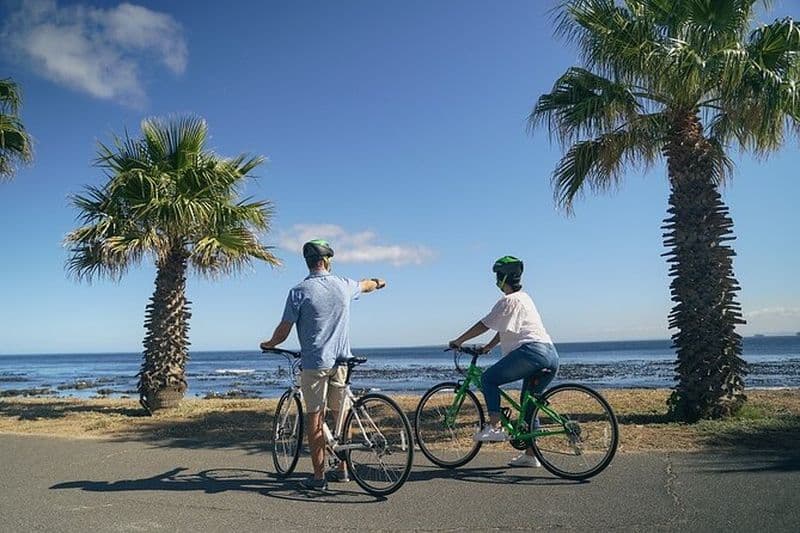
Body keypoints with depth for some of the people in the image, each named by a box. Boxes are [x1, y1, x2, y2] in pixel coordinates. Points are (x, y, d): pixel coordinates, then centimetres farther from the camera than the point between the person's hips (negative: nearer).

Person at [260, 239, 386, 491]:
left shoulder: (299, 291, -9)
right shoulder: (344, 285, 3)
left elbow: (284, 331, -7)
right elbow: (365, 285, 26)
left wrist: (268, 344, 14)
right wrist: (378, 282, 50)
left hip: (314, 363, -4)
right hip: (341, 361, 4)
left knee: (315, 418, 3)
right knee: (341, 415, 14)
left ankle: (318, 476, 8)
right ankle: (343, 468, 24)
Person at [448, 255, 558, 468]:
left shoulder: (509, 300, -5)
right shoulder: (524, 297, 25)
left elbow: (484, 325, -6)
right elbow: (505, 329, 29)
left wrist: (458, 341, 1)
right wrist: (488, 347, 27)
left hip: (532, 351, -10)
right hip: (551, 356, 10)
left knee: (489, 378, -1)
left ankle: (495, 427, -7)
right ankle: (530, 454, 17)